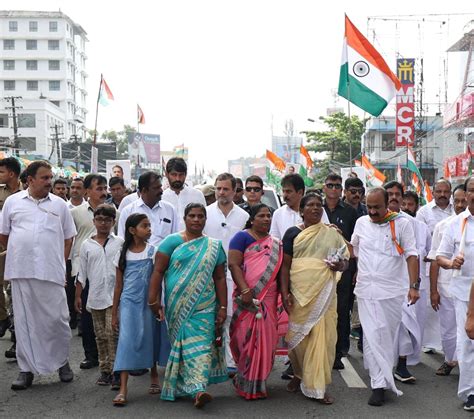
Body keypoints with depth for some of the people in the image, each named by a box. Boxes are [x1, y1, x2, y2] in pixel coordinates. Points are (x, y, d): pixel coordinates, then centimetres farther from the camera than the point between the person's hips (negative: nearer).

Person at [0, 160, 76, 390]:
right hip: (21, 273, 0)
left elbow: (68, 238, 13)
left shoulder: (59, 204, 8)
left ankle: (62, 361, 22)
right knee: (24, 321, 6)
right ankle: (27, 369, 16)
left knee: (56, 319, 1)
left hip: (51, 273, 0)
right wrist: (20, 254, 13)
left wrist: (59, 262, 6)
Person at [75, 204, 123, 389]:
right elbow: (82, 273, 10)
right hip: (95, 296, 3)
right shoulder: (87, 245, 7)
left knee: (112, 331, -10)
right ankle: (105, 370, 19)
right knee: (100, 335, 10)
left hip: (115, 295, -3)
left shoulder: (120, 243, 1)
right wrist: (77, 296, 8)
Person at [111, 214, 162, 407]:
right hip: (128, 302, 0)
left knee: (149, 339, 10)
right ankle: (123, 389, -10)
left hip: (148, 302, 0)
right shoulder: (123, 253, 3)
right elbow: (118, 285, 8)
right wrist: (114, 313, 8)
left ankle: (154, 375, 33)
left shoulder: (153, 251, -1)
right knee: (126, 341, -8)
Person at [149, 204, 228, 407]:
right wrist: (153, 300, -8)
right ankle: (194, 388, 11)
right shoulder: (172, 241, 3)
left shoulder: (214, 247, 9)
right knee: (181, 343, 1)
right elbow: (158, 271, -1)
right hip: (177, 306, -1)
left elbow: (220, 278, 9)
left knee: (201, 344, -7)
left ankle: (198, 389, -9)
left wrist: (223, 308, 4)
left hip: (204, 307, 1)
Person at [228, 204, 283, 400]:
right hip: (248, 298, -5)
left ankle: (259, 381, 20)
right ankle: (247, 384, 8)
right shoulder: (242, 237, -2)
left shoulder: (276, 244, 16)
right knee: (247, 337, -4)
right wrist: (245, 290, -19)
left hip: (269, 298, 5)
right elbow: (233, 264, -10)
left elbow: (280, 270, 18)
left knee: (265, 339, 6)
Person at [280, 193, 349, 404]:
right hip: (299, 293, 0)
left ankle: (317, 386, 3)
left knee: (322, 337, -4)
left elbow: (346, 262, 14)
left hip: (323, 294, 1)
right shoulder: (293, 233, 6)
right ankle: (299, 374, 28)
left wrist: (340, 265, -9)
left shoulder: (332, 234, 9)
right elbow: (286, 265, 3)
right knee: (297, 336, 4)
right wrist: (284, 292, -6)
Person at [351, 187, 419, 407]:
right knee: (372, 336, -3)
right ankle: (379, 384, 3)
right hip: (367, 290, 2)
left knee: (388, 335, 4)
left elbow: (411, 255, -5)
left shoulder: (402, 224, -3)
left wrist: (414, 286, -10)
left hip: (393, 290, -2)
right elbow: (354, 249, 23)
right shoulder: (361, 223, 8)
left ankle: (384, 377, 18)